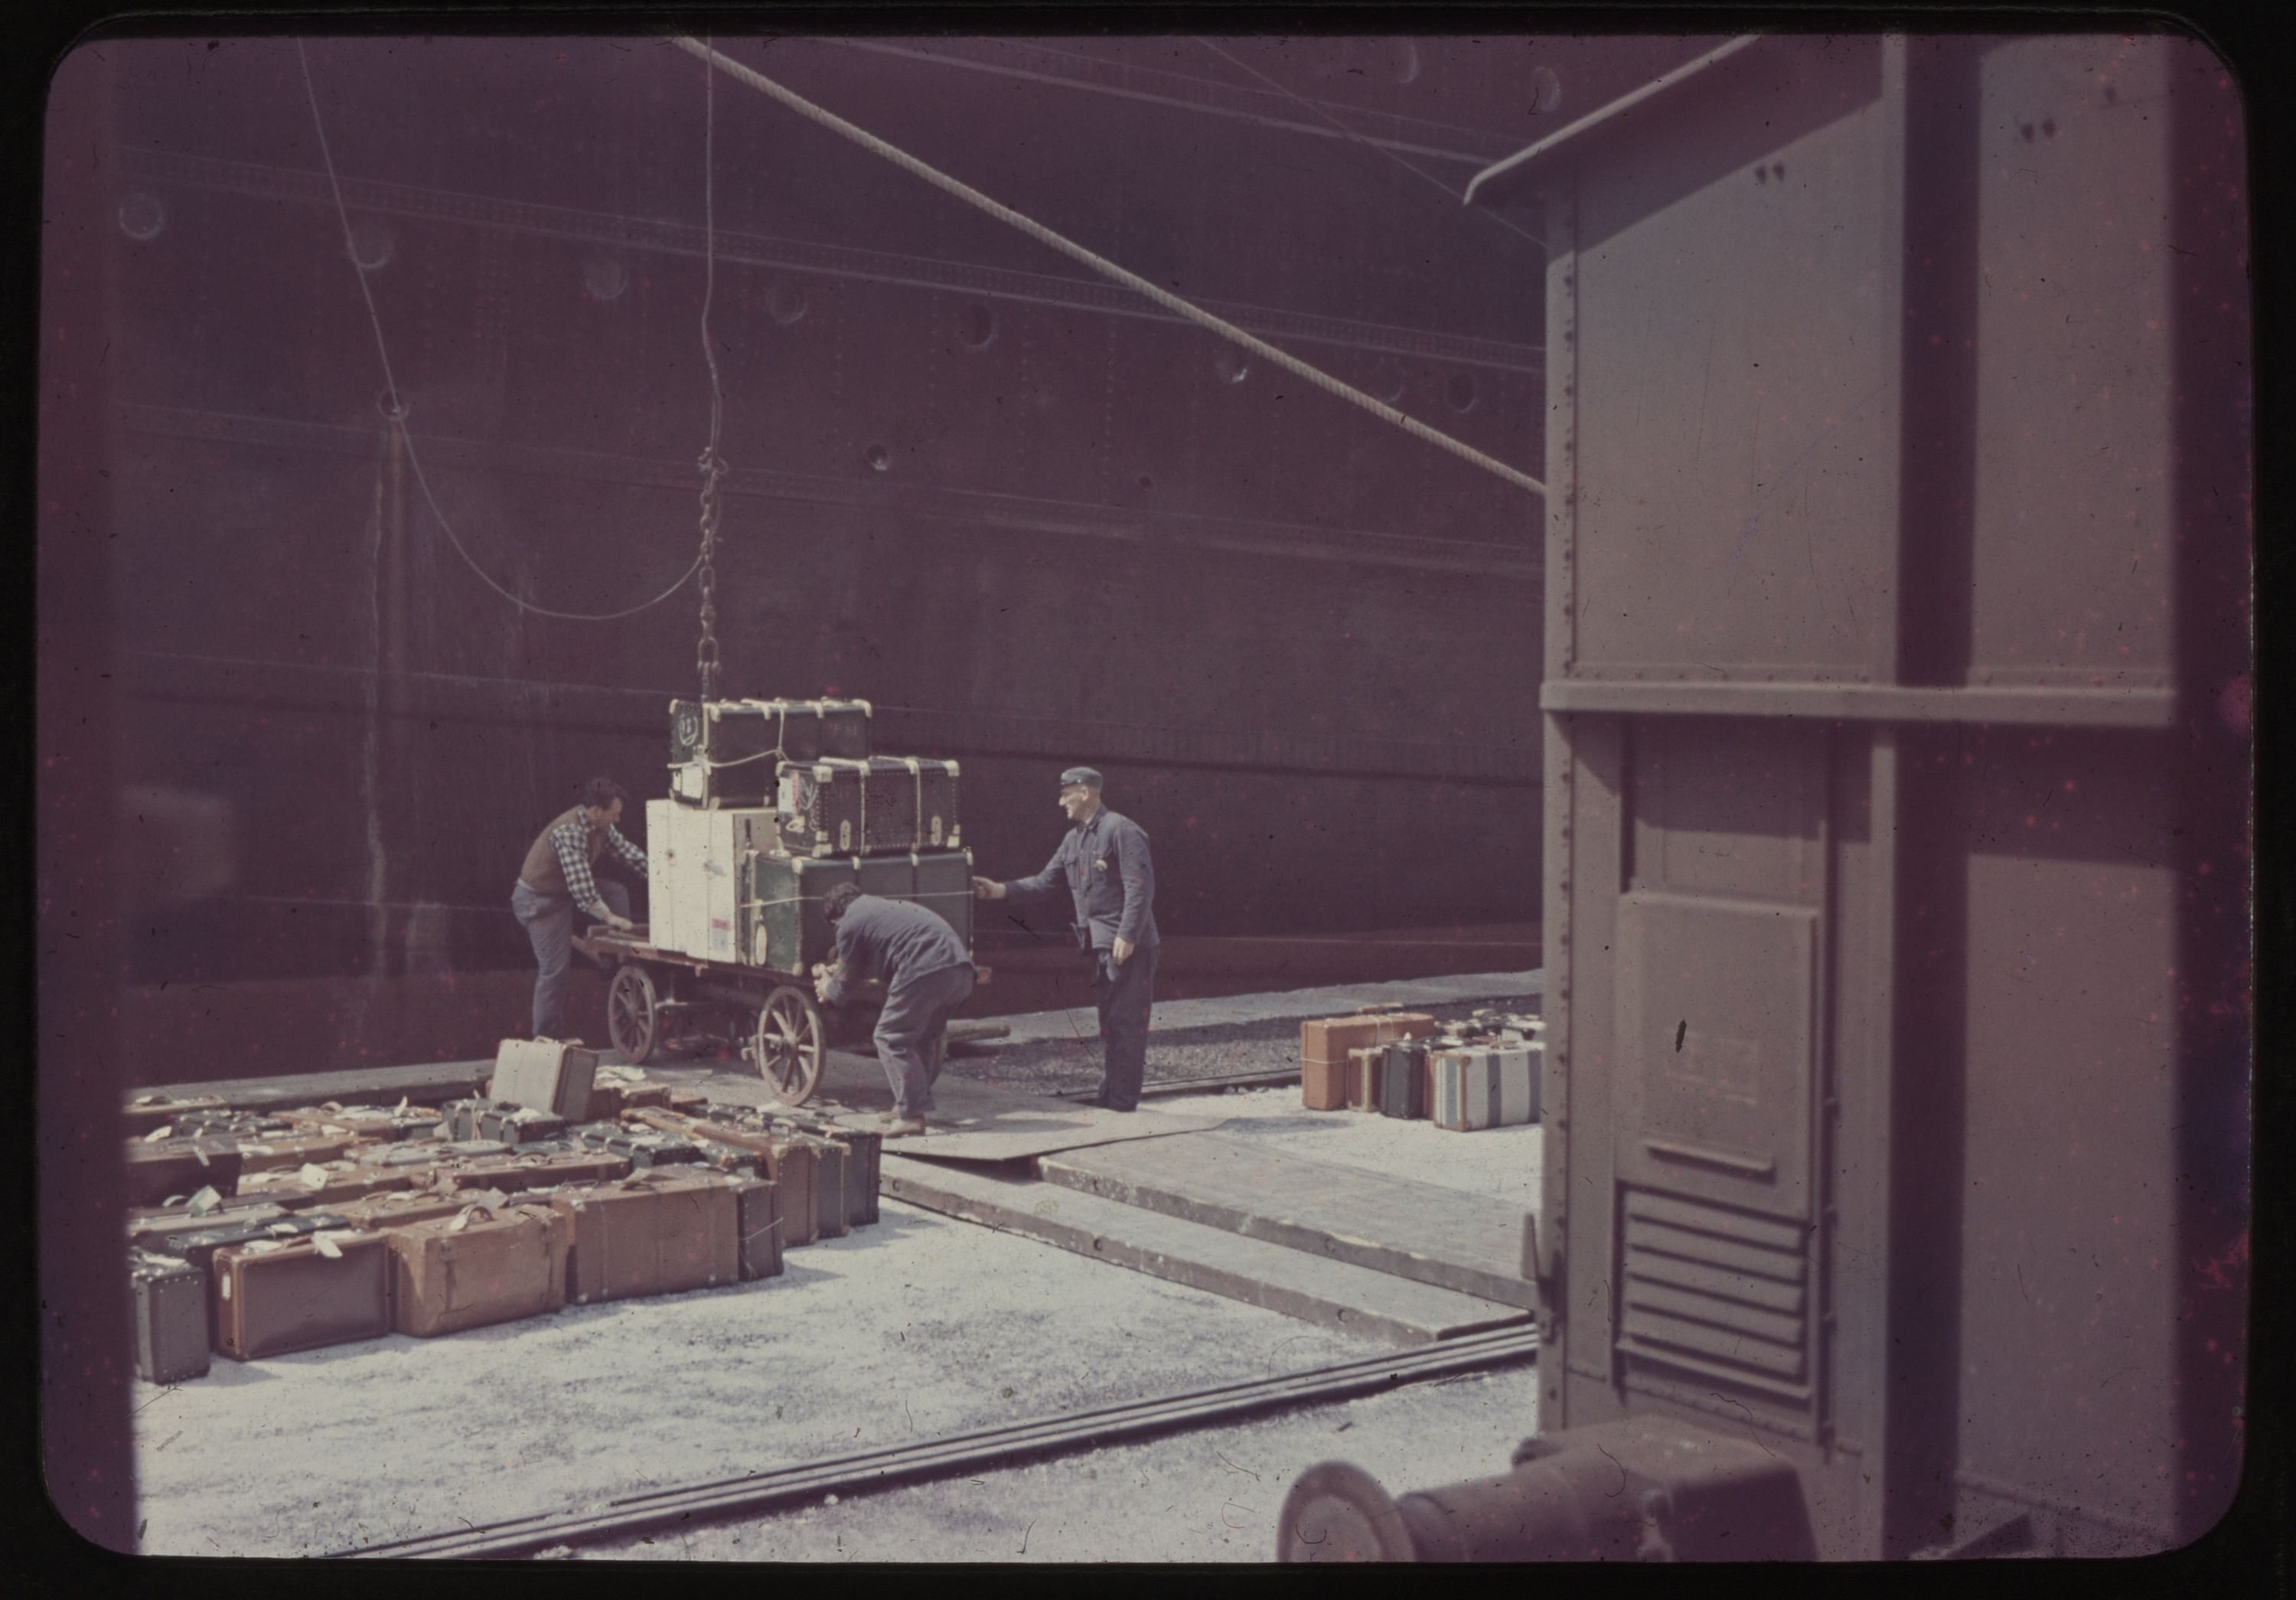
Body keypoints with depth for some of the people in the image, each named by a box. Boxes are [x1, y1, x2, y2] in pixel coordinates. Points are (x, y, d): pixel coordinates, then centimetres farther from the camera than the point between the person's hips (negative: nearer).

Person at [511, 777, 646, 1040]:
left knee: (615, 891, -3)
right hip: (539, 900, -9)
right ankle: (544, 1037, 0)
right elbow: (580, 885, -34)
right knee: (555, 969, -8)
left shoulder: (602, 827, -3)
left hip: (564, 892, 9)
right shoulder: (569, 832, -31)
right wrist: (608, 916, -27)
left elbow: (628, 853, 5)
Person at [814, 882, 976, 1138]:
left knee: (892, 1038, 3)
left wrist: (827, 990, 40)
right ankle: (908, 1106, 29)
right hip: (961, 967, 8)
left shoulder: (849, 924, 8)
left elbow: (845, 979, 19)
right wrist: (835, 969, 59)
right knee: (926, 1037, 22)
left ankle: (911, 1115, -1)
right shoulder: (887, 907, 33)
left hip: (926, 971, -8)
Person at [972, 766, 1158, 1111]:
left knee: (1126, 1022, -6)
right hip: (1101, 945, 9)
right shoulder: (1074, 839, 16)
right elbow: (1046, 882, 15)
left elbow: (1141, 887, -17)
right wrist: (1003, 890, 2)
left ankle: (1122, 1101, -4)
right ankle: (1108, 1096, 20)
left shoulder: (1121, 831, -11)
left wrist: (1128, 935, -21)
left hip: (1129, 945, -9)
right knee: (1109, 1021, 13)